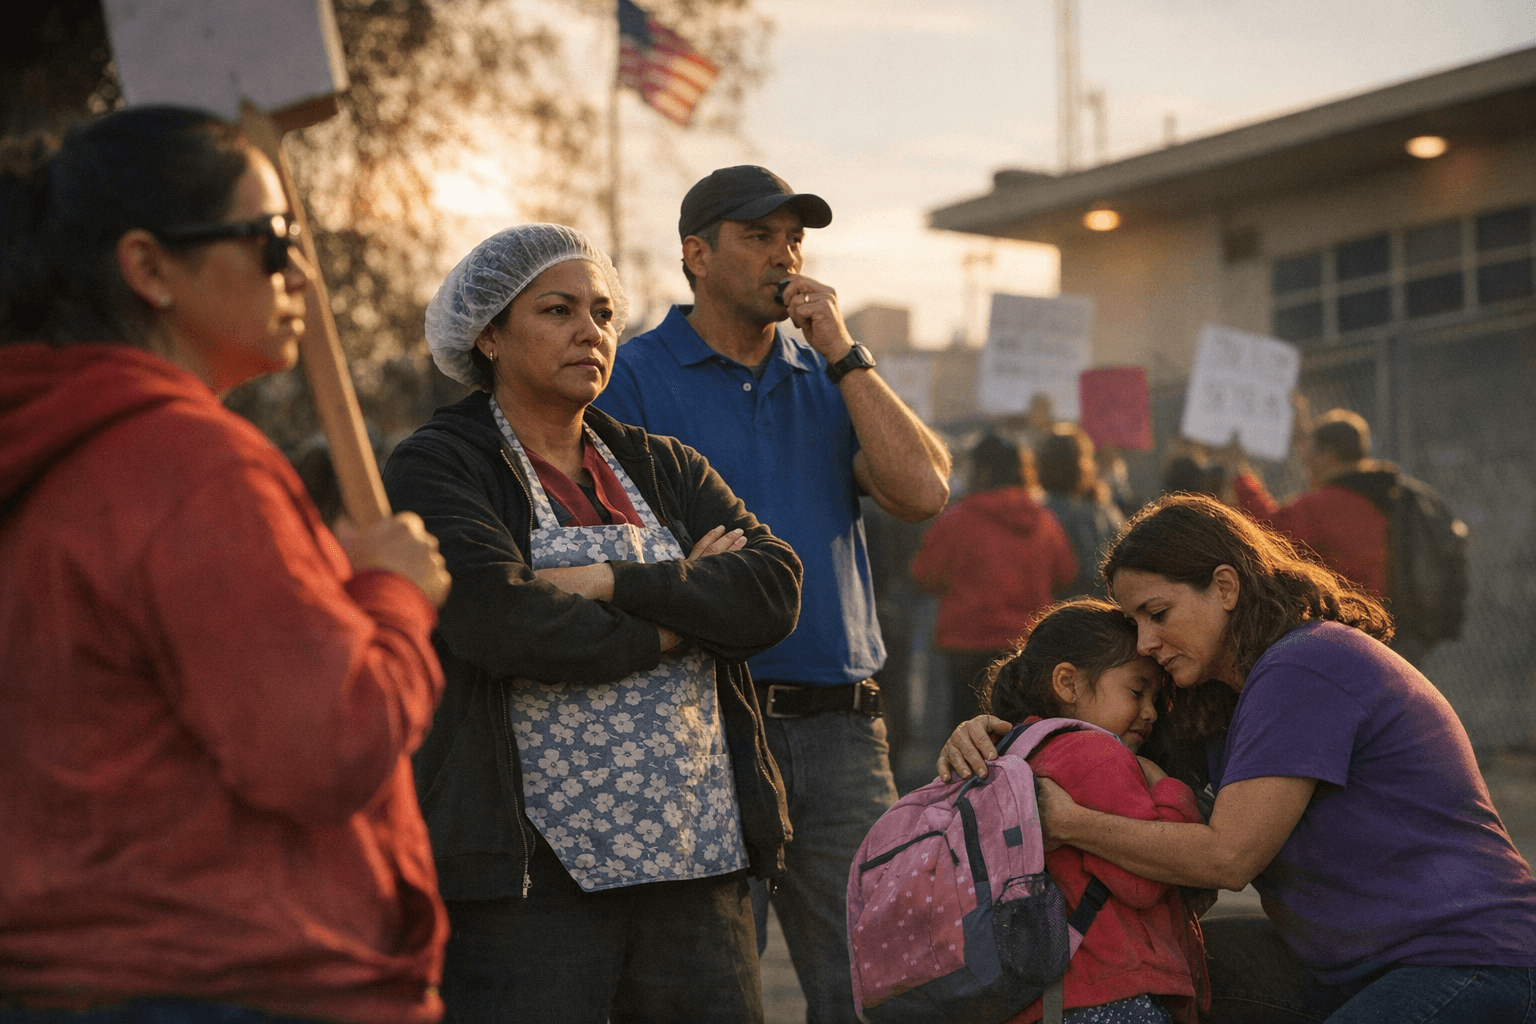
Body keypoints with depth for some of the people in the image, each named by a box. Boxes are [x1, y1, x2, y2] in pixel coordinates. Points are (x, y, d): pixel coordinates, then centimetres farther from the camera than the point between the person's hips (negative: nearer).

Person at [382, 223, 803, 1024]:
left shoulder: (663, 470, 16)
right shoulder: (434, 470, 0)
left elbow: (774, 590, 0)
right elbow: (499, 622, -17)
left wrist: (611, 582, -12)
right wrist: (678, 618, -6)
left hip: (697, 865, 5)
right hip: (528, 872, -5)